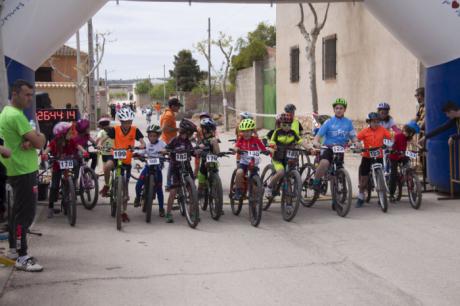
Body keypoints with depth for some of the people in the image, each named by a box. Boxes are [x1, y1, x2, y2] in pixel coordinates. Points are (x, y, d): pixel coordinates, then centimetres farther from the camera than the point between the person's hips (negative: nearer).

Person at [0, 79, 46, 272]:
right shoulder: (16, 116, -18)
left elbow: (33, 140, 9)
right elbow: (39, 143, -22)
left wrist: (31, 140, -12)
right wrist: (40, 136, -2)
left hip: (18, 170, 11)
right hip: (24, 171, -11)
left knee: (19, 210, 18)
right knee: (26, 213, -9)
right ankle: (22, 258, -7)